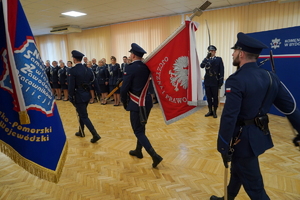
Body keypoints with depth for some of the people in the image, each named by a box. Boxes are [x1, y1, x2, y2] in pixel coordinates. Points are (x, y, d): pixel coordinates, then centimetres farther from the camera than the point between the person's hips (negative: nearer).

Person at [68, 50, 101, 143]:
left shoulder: (73, 70, -16)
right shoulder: (87, 69, 3)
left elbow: (71, 85, -15)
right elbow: (92, 81, 7)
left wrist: (71, 98, -5)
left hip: (79, 96, -7)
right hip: (87, 95, 7)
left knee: (84, 116, -1)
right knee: (81, 114, 22)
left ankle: (95, 135, -7)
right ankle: (81, 132, 36)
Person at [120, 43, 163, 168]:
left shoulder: (131, 68, -15)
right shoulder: (146, 67, 6)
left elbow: (124, 88, -16)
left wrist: (125, 103, 0)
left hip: (137, 104, -7)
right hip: (147, 102, 7)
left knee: (138, 131, 1)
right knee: (141, 127, 21)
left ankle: (155, 156, -7)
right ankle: (138, 151, 36)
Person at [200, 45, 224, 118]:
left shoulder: (219, 59, 2)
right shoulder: (206, 59, 10)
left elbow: (221, 71, -2)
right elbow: (201, 66, -10)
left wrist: (221, 81, -9)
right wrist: (207, 57, -18)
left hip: (215, 82, -3)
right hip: (207, 81, 3)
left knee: (215, 97, 3)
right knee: (208, 97, 8)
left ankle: (214, 111, 14)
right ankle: (210, 111, 20)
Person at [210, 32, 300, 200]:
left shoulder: (237, 80, -22)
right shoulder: (270, 77, 2)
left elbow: (229, 117, -25)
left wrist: (223, 147, -18)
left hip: (243, 137, -8)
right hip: (260, 134, 9)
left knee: (253, 184, 7)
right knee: (238, 170, 27)